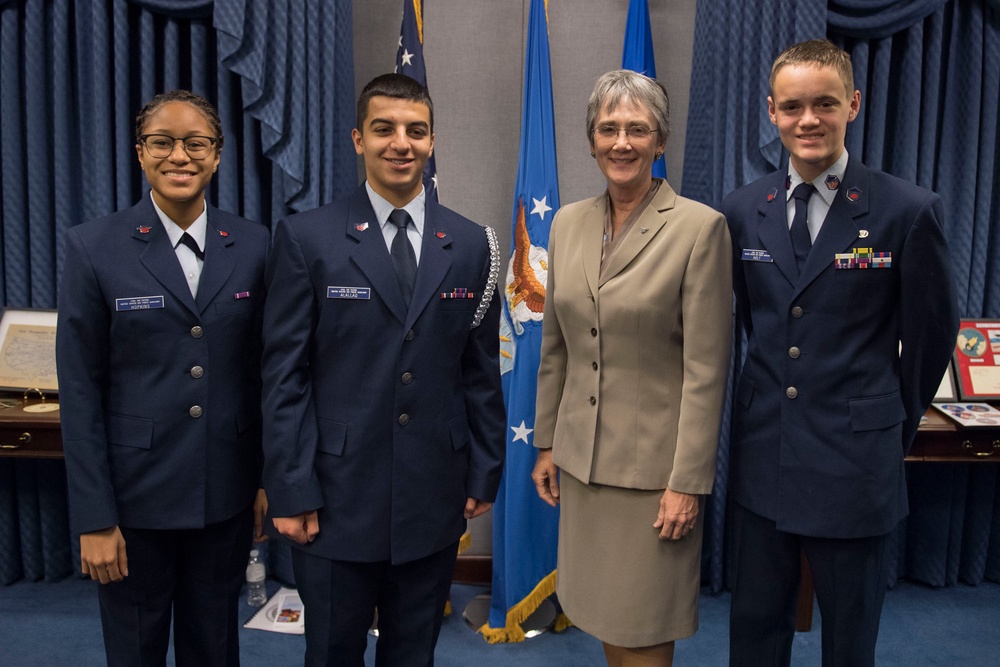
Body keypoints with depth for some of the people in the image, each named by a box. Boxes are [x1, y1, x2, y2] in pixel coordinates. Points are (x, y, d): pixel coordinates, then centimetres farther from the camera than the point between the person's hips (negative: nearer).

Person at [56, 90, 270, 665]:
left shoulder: (253, 245, 0)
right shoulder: (95, 248, -6)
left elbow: (264, 371, 4)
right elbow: (80, 392, -6)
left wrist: (269, 478, 5)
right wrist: (94, 519, -8)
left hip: (226, 495, 2)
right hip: (135, 493, -1)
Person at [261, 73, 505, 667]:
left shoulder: (471, 245, 3)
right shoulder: (307, 238, -5)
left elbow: (481, 373, 7)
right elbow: (284, 374, -6)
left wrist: (485, 474, 6)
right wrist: (290, 491, -8)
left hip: (435, 501, 2)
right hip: (336, 500, -2)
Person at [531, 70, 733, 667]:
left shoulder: (700, 226, -12)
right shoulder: (568, 223, 4)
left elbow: (706, 369, -13)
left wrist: (687, 482, -14)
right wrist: (547, 443, 11)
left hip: (654, 460, -5)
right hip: (583, 455, 5)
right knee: (603, 613, 18)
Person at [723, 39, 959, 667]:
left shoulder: (909, 210, -10)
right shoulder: (743, 210, 2)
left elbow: (932, 333, 0)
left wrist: (896, 425, 8)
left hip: (855, 463, -3)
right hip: (762, 455, 3)